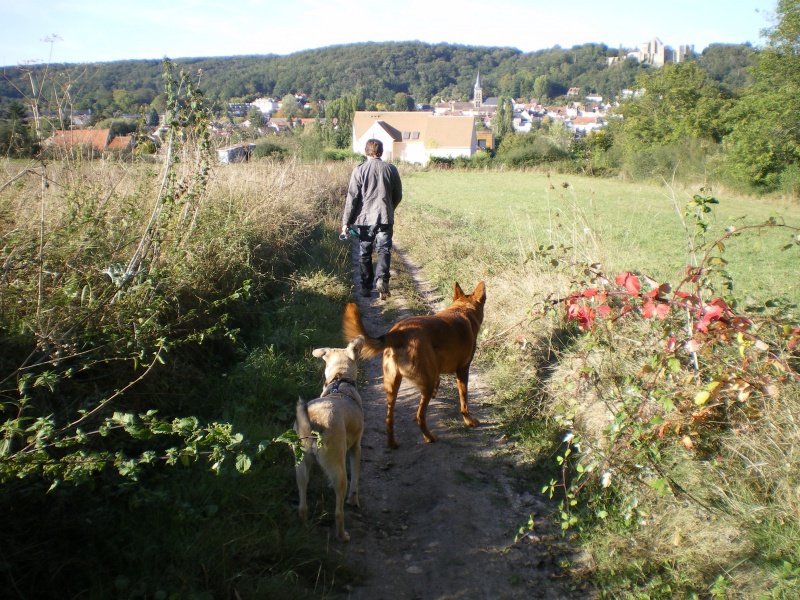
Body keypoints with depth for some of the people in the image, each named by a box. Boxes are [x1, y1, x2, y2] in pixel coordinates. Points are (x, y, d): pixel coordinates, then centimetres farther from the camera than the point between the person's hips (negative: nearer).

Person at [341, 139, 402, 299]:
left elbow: (352, 198, -7)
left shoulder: (359, 170, -5)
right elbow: (398, 196, 10)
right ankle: (381, 278, -21)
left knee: (364, 254, 11)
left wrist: (346, 222, -3)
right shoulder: (391, 169, 2)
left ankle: (366, 287, 16)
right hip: (385, 218, 1)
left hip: (364, 219, -1)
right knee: (383, 250, 5)